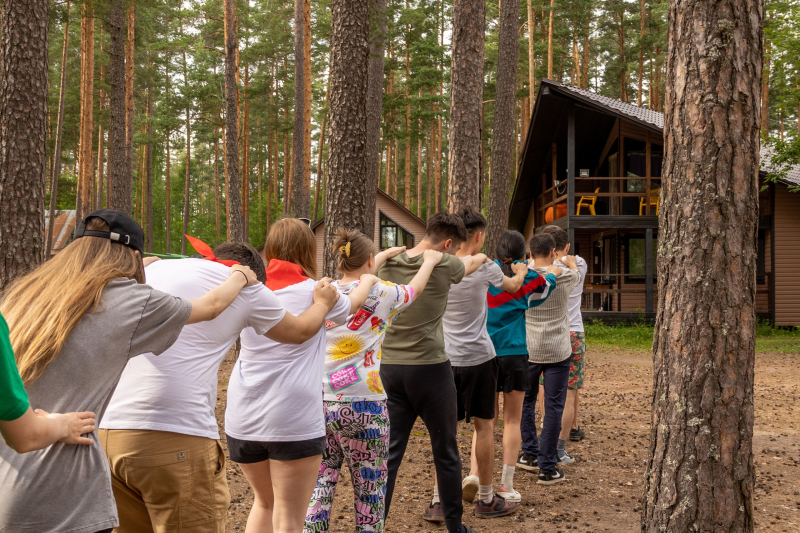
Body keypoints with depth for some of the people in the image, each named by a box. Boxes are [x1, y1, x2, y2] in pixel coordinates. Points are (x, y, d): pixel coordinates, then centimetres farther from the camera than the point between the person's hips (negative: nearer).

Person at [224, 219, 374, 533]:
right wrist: (368, 280, 38)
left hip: (243, 418, 5)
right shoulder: (315, 292, -1)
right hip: (294, 419, -5)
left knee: (265, 502, 24)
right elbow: (352, 305, 19)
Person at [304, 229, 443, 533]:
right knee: (369, 488, 6)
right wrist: (429, 261, 37)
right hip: (362, 405, -4)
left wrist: (385, 255, 45)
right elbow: (415, 289, 17)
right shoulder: (382, 294, -4)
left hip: (320, 402, 5)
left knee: (320, 484, 8)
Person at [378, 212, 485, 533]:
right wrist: (480, 258, 38)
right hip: (429, 367, -4)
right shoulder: (445, 265, -8)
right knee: (446, 453, 10)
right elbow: (470, 265, 14)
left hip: (389, 368, 4)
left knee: (389, 452, 7)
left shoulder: (389, 264, 4)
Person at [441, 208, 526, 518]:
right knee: (483, 425, 7)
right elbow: (513, 286, 12)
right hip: (478, 356, -4)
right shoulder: (484, 267, -9)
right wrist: (520, 272, 35)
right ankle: (486, 499, 17)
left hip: (445, 359, 4)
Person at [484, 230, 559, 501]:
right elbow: (545, 286, 19)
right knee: (512, 420, 6)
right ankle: (506, 485, 7)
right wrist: (554, 270, 39)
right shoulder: (527, 276, -1)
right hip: (513, 353, -2)